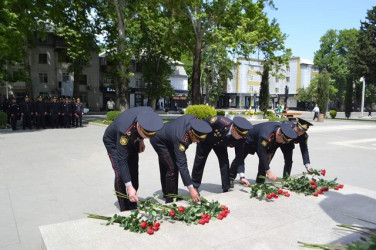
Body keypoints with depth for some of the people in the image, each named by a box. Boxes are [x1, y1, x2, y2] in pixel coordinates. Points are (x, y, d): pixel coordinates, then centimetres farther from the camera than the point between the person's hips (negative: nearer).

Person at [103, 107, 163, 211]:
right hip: (113, 141, -5)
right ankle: (124, 210, -1)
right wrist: (129, 187, -43)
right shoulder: (125, 131, -45)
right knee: (120, 174, -15)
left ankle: (133, 207, 13)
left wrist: (141, 140, -5)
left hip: (132, 139, 5)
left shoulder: (148, 113, -32)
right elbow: (122, 160, -40)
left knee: (133, 172, 1)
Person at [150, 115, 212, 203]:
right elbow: (182, 164, -43)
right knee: (172, 168, -14)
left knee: (165, 168, 21)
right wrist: (191, 188, -44)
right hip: (158, 141, -8)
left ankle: (166, 193, 38)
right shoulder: (181, 139, -43)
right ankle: (170, 200, 2)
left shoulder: (193, 118, -27)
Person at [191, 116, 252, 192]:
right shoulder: (220, 122, -44)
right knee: (200, 161, 4)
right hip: (206, 140, -2)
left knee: (224, 161, -13)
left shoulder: (240, 139, -31)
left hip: (220, 144, 2)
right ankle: (194, 186, 23)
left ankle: (226, 189, 0)